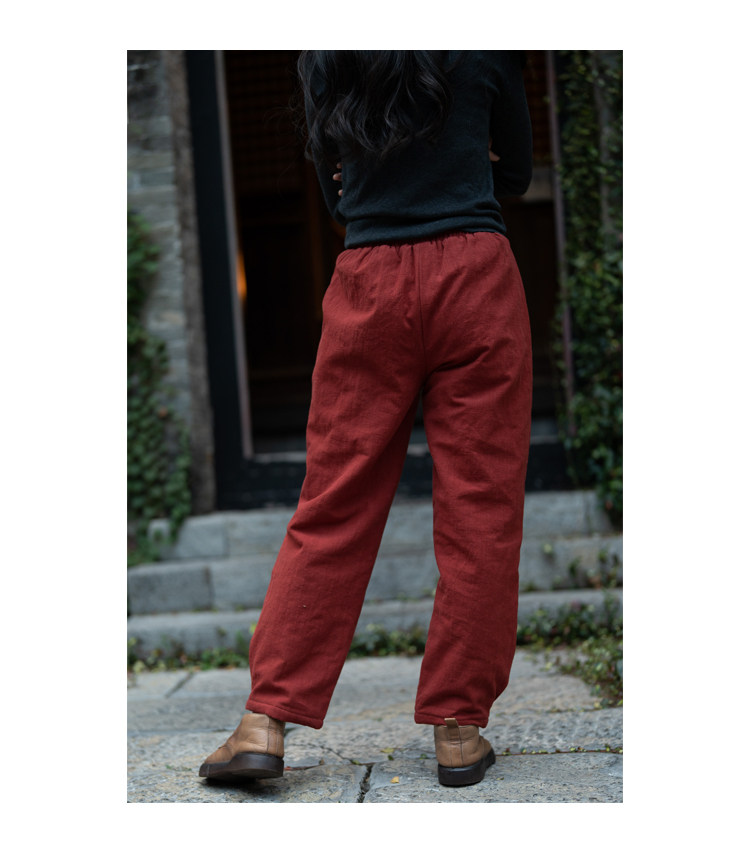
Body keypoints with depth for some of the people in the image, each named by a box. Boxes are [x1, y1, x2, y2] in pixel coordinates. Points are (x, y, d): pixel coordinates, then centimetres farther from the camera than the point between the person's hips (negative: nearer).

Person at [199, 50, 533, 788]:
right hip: (475, 276, -1)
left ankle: (266, 721, 3)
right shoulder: (486, 52, 6)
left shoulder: (321, 61, 11)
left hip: (369, 284, 2)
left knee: (334, 505, 5)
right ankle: (459, 727, 7)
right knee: (478, 507, 3)